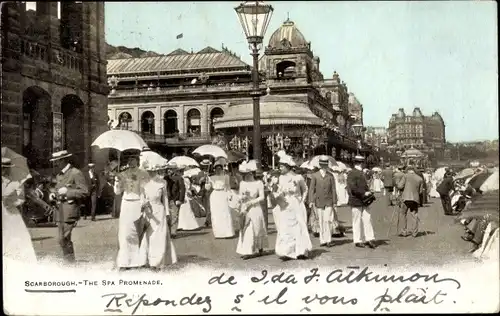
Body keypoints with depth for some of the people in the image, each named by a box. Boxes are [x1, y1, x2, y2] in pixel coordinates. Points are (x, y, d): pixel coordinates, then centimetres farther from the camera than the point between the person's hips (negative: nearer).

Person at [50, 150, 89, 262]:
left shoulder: (76, 173, -8)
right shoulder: (59, 175, 18)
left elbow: (84, 192, -13)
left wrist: (67, 192, -17)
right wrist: (54, 195, 11)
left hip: (70, 210, -8)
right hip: (60, 211, 8)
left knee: (63, 239, -12)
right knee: (65, 239, 12)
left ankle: (70, 261, -3)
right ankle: (69, 262, 23)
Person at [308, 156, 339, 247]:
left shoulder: (330, 176, 4)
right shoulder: (315, 176, 3)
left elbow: (333, 189, 4)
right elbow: (311, 189, 1)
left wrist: (334, 202, 0)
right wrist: (311, 201, -8)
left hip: (328, 202, -1)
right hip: (318, 201, 1)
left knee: (327, 220, -10)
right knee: (321, 222, 4)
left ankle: (328, 240, -1)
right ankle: (323, 240, 12)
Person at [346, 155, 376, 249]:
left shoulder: (361, 173, 19)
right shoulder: (351, 173, -10)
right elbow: (353, 188, -19)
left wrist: (368, 193, 9)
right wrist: (364, 193, -19)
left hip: (364, 201, 8)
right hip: (356, 201, -8)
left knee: (367, 219, 1)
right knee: (357, 222, 1)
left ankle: (369, 239, 2)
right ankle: (358, 241, 9)